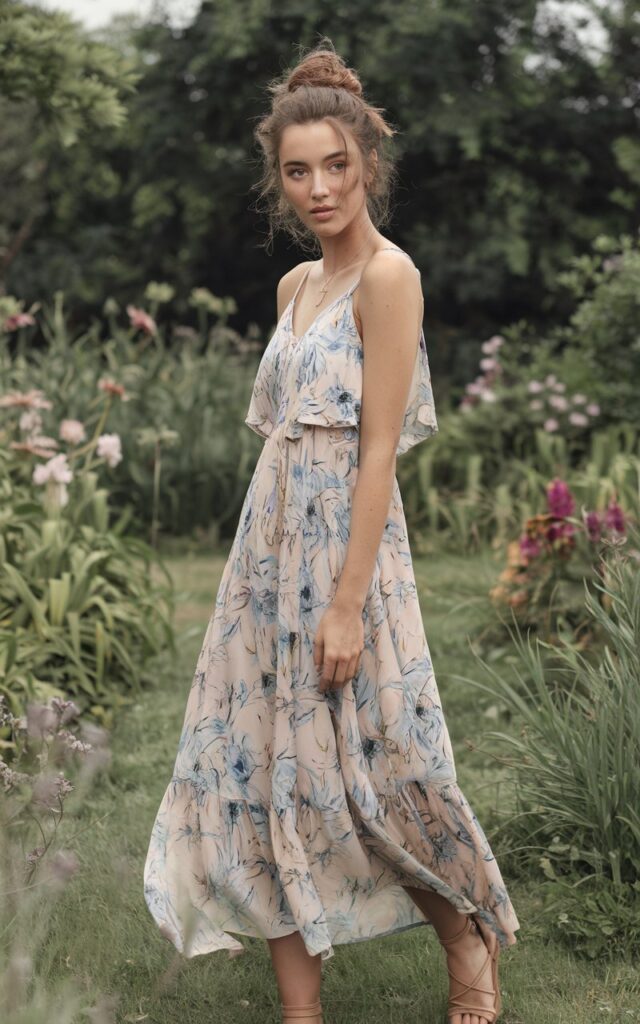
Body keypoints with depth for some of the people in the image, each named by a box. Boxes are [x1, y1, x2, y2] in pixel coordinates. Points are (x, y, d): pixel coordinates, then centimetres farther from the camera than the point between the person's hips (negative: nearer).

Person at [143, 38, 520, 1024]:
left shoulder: (387, 276, -12)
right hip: (271, 540, 8)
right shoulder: (296, 284, 13)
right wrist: (268, 564, 14)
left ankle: (468, 931, 27)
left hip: (345, 544, -8)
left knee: (363, 766, 1)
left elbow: (379, 451, -16)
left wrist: (347, 604, -19)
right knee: (270, 765, 7)